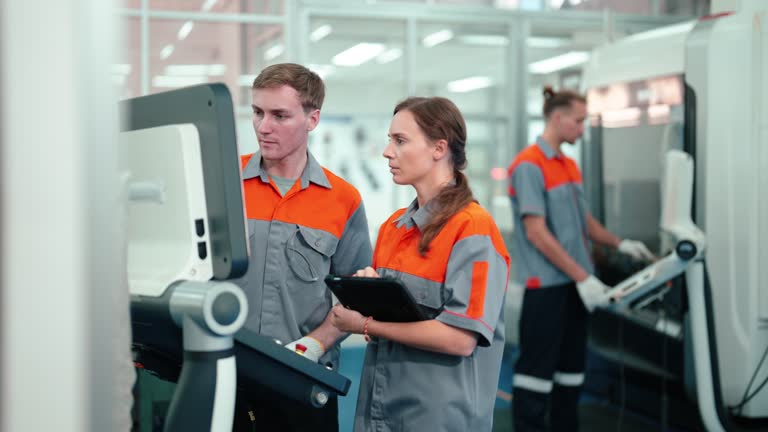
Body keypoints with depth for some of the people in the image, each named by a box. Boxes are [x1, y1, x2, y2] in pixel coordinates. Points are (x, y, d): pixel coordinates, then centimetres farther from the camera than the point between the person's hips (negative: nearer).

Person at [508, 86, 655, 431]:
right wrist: (583, 277, -18)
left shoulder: (570, 166, 13)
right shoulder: (529, 166, -14)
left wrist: (619, 244, 11)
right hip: (546, 283, -9)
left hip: (573, 282, 9)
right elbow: (536, 234, -19)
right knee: (537, 370, -2)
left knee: (572, 365, 13)